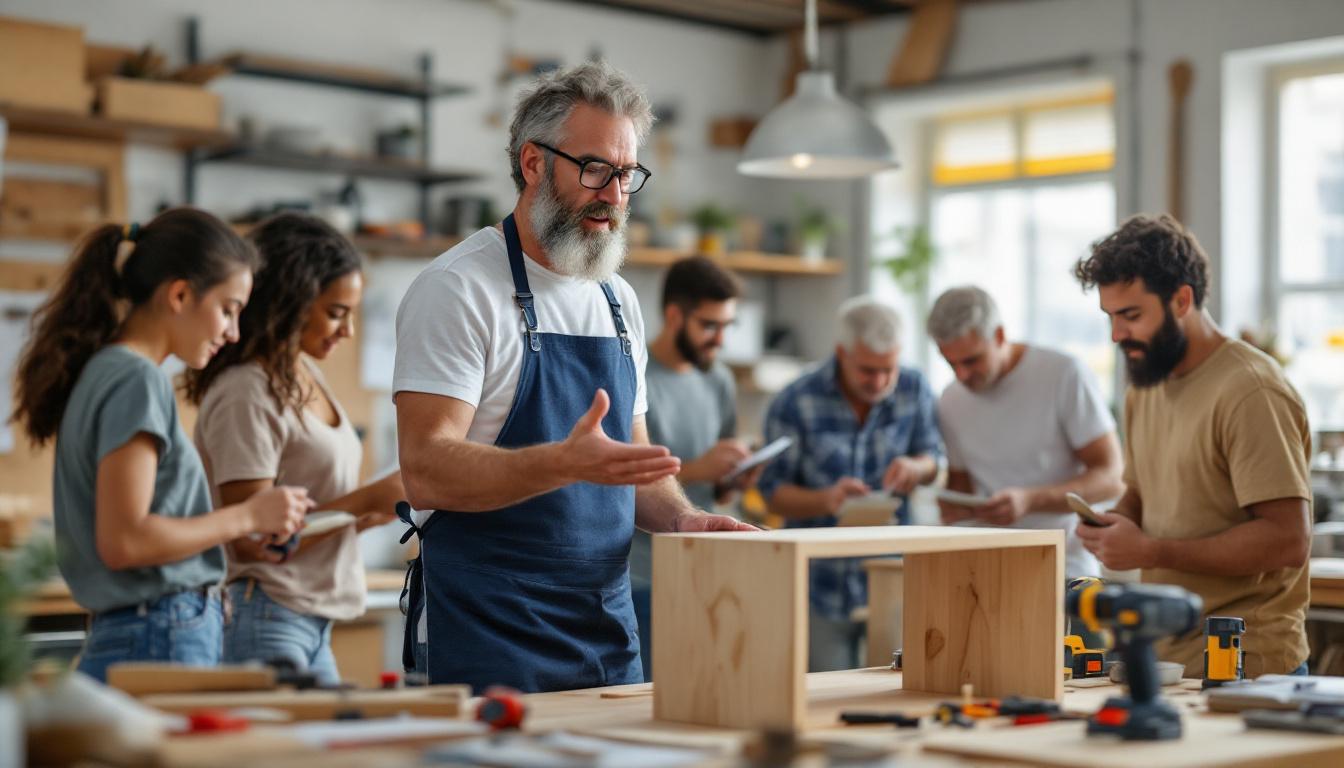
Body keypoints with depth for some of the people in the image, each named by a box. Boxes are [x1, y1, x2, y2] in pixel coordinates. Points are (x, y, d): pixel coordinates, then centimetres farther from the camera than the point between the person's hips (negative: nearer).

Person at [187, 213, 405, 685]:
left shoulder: (305, 377, 12)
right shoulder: (245, 393, -15)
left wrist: (379, 511, 1)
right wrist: (368, 499, -14)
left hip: (313, 625, 9)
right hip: (264, 621, -9)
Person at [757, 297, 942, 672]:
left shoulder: (914, 389, -1)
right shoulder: (796, 403, -10)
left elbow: (934, 458, 9)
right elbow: (774, 493, -6)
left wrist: (917, 467, -15)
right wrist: (826, 500, -26)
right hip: (823, 587, -2)